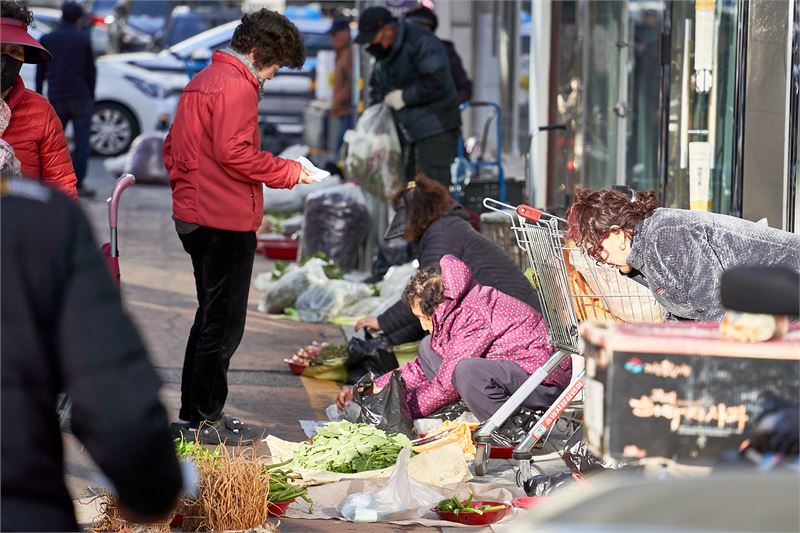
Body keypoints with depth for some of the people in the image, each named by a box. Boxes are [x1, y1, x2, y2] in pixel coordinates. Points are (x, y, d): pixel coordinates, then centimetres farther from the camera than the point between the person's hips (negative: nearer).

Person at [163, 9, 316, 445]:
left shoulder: (201, 81, 18)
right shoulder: (236, 86, -14)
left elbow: (172, 149, 21)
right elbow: (234, 152, -23)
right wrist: (291, 171, -13)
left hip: (193, 216, 10)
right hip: (227, 222, -10)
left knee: (211, 316, 19)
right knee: (223, 323, -3)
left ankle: (192, 415, 24)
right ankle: (206, 421, 1)